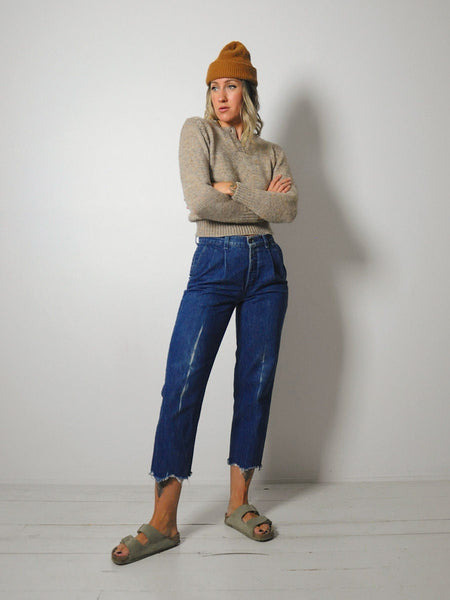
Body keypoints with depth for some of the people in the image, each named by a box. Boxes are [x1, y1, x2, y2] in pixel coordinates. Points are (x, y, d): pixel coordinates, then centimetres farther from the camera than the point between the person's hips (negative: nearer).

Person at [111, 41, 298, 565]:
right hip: (213, 265, -3)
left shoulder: (271, 152, 15)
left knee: (256, 383, 4)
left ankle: (240, 504, 19)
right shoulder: (198, 130, 6)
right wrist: (262, 202, -3)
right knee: (182, 384, -10)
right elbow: (198, 201, -11)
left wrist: (232, 189, -9)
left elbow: (289, 211, -4)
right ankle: (163, 522, 1)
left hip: (265, 266, 4)